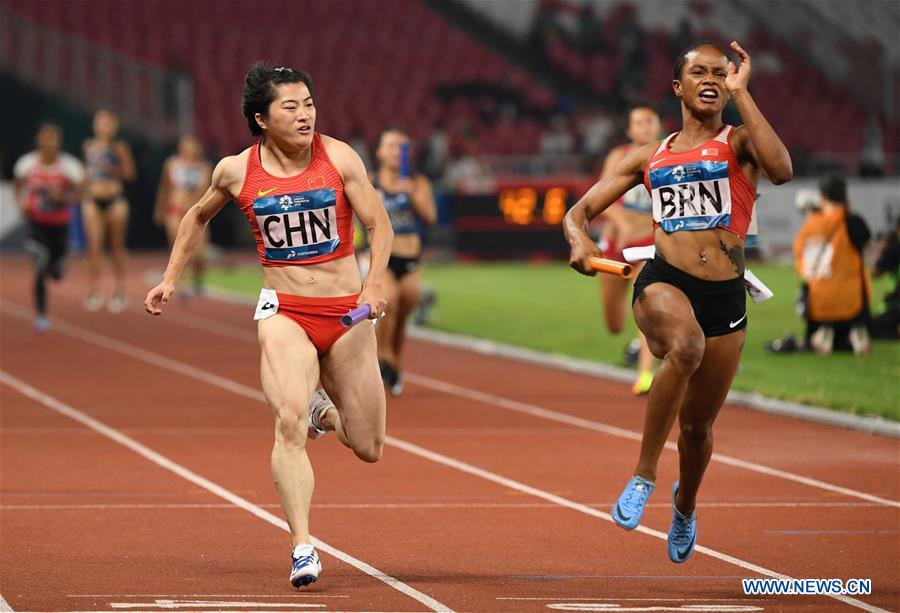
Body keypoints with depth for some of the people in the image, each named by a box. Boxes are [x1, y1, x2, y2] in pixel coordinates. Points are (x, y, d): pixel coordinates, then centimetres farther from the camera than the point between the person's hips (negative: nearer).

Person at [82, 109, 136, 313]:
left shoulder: (118, 147, -1)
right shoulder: (89, 146, 9)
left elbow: (129, 173, -5)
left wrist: (111, 168, -18)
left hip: (114, 199, -2)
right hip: (93, 200, 2)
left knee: (117, 247, 4)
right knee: (94, 246, -8)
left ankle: (120, 291, 11)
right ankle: (94, 290, -7)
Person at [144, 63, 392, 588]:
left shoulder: (339, 158, -5)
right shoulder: (236, 172, -1)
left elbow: (380, 224, -5)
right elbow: (199, 216, 19)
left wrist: (375, 282, -22)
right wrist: (171, 279, 18)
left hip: (348, 313, 1)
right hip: (284, 312, -1)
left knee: (369, 449, 6)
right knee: (289, 423, -24)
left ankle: (325, 411, 42)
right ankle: (302, 549, -23)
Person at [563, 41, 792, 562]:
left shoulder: (740, 142, 6)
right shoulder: (649, 157, 13)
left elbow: (782, 170, -18)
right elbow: (579, 211, 16)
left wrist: (741, 92, -12)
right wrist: (580, 240, -9)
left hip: (725, 299, 1)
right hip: (664, 283, -1)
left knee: (698, 427, 12)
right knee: (686, 345, -38)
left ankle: (685, 504, 47)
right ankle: (645, 475, -26)